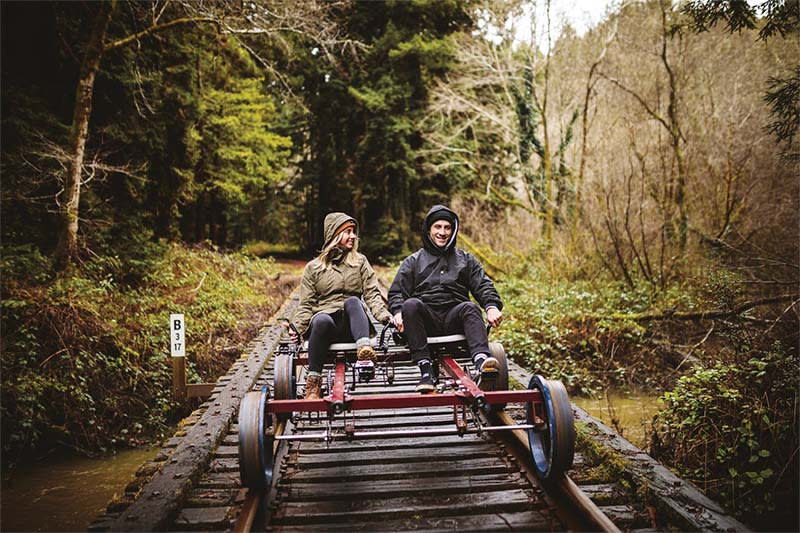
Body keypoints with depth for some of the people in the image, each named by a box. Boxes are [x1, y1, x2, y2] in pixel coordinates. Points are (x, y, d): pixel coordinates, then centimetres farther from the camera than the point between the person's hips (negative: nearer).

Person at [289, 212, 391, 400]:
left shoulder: (360, 261, 17)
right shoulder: (313, 267, 14)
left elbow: (372, 293, 6)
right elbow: (306, 304, 9)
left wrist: (384, 315, -14)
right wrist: (297, 328, -11)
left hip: (351, 326, 1)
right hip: (324, 326, 0)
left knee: (352, 301, -30)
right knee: (321, 319, -36)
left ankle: (364, 348, -53)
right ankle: (313, 381, -31)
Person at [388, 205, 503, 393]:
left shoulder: (466, 259, 24)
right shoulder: (414, 261, 21)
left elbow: (484, 286, 11)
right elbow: (397, 292, 12)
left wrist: (492, 306, -11)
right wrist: (398, 312, -10)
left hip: (454, 317, 1)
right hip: (425, 320, 0)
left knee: (470, 307, -31)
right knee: (411, 305, -32)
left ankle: (481, 361, -53)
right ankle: (425, 369, -37)